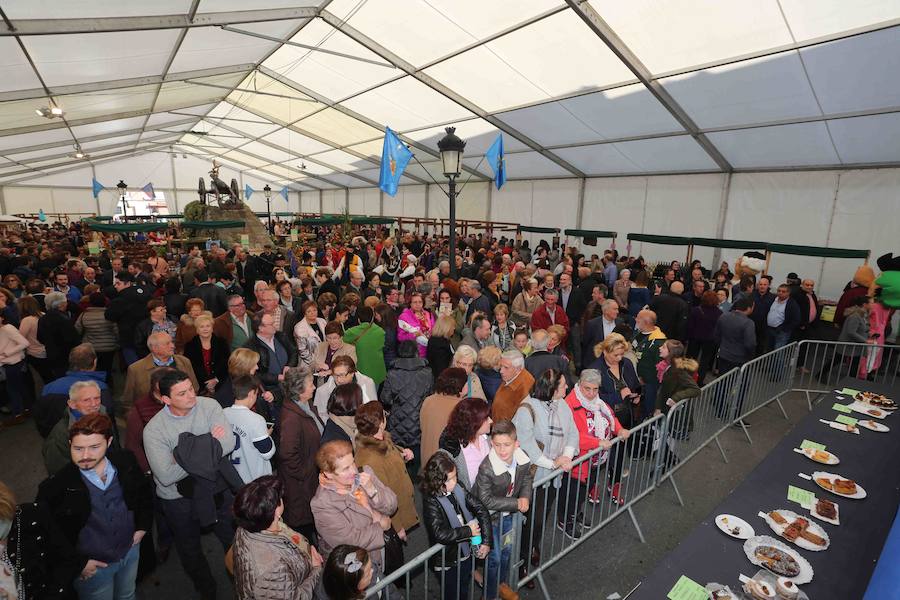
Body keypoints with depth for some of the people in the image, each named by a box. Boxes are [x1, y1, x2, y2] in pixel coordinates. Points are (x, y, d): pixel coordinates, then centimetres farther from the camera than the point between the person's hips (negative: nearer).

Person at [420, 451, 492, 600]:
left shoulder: (458, 490, -12)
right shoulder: (431, 502, -26)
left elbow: (481, 510, -7)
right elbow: (440, 534, -36)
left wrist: (486, 542, -13)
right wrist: (468, 531, -26)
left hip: (467, 553, 5)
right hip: (449, 561, -5)